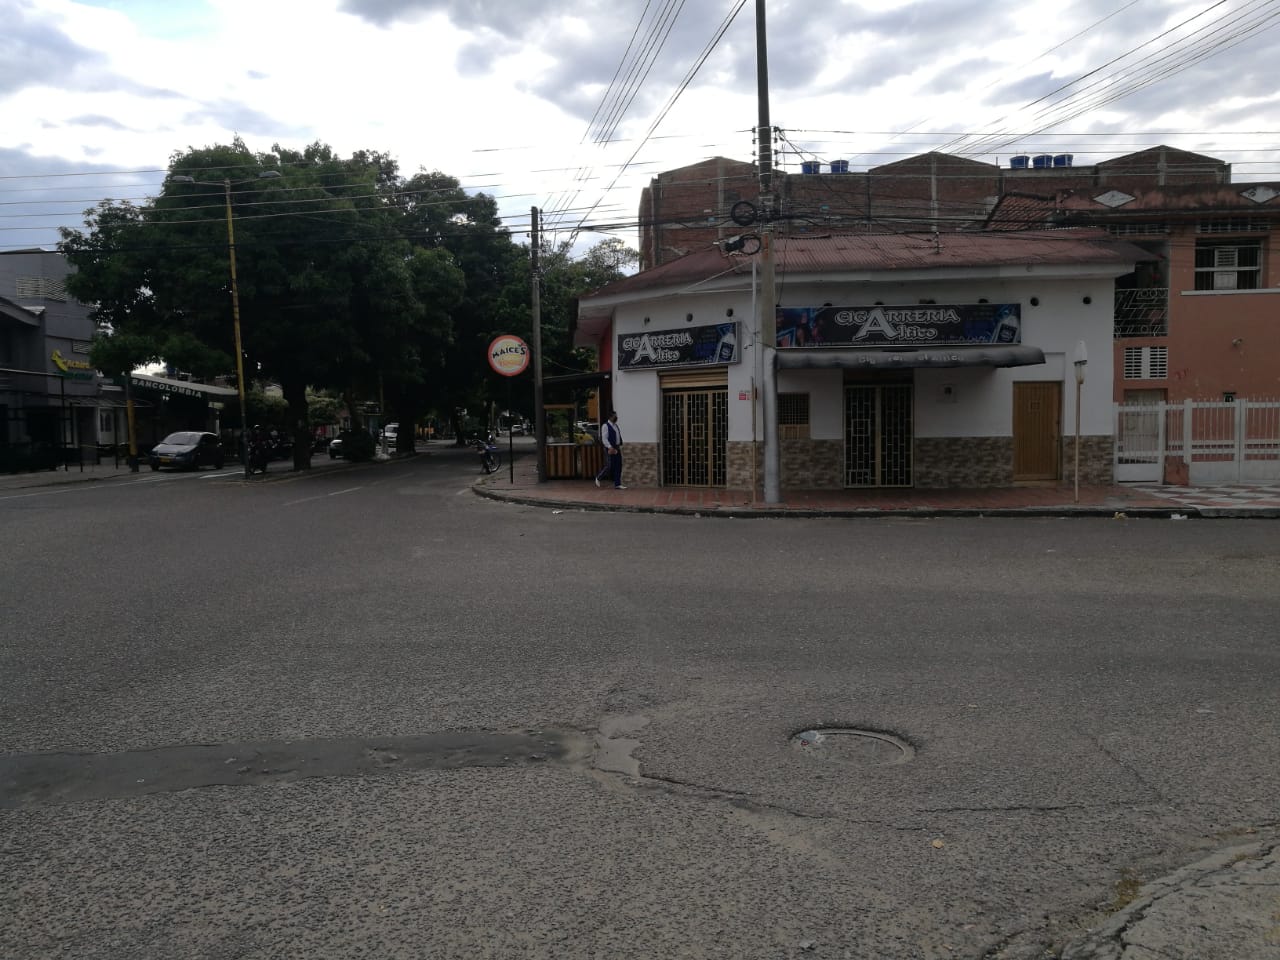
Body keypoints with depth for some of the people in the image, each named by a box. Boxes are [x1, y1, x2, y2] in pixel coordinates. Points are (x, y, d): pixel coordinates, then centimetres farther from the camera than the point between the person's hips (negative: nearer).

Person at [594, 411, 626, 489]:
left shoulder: (616, 426, 16)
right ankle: (598, 478, 18)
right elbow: (604, 439, -16)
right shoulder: (605, 426, -10)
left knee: (618, 466, 4)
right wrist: (610, 447, -25)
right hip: (610, 449, -8)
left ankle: (617, 484, 8)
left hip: (617, 448, 8)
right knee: (609, 466, -5)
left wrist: (620, 446, 14)